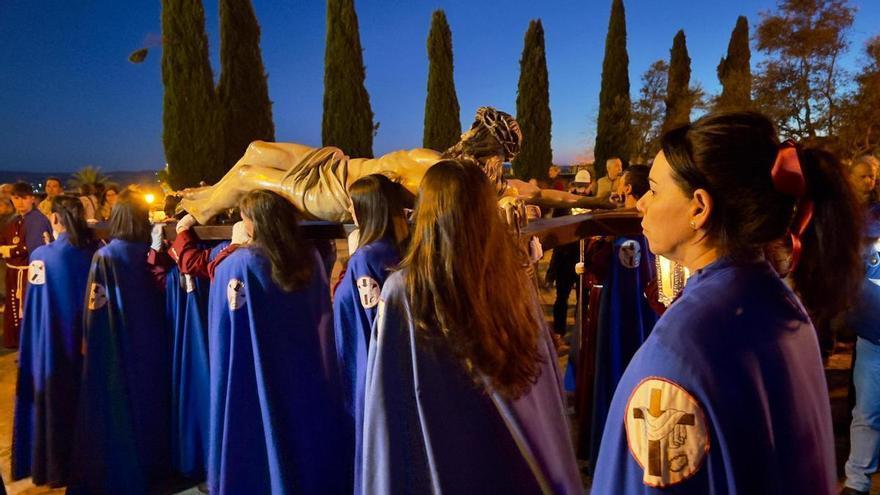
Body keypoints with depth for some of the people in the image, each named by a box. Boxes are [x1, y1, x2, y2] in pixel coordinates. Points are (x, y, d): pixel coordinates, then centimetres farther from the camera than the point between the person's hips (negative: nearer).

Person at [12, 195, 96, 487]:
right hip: (89, 344, 3)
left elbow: (32, 308, -8)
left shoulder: (42, 256, -13)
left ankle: (58, 469, 24)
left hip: (52, 346, -3)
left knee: (55, 405, 12)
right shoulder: (95, 253, -6)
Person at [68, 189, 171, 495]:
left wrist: (90, 343, -3)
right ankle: (151, 464, 32)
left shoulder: (105, 256, -16)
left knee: (117, 408, 10)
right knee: (147, 400, 19)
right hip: (150, 343, 4)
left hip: (116, 348, -4)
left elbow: (95, 308, -13)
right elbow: (161, 300, 2)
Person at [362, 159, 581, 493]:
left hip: (440, 468, -3)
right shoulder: (517, 281, -7)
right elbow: (550, 397, 2)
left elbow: (390, 408, -14)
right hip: (521, 466, 4)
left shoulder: (403, 292, -19)